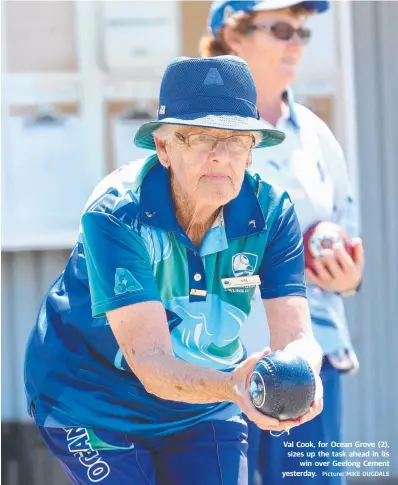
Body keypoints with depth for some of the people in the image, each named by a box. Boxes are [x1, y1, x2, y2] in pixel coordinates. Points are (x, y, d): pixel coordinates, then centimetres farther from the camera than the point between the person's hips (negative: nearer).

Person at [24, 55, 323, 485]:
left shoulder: (271, 212, -15)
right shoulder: (115, 214, -28)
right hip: (92, 402, -4)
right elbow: (150, 364, -36)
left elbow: (296, 337, -21)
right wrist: (231, 386, -56)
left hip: (204, 410, 4)